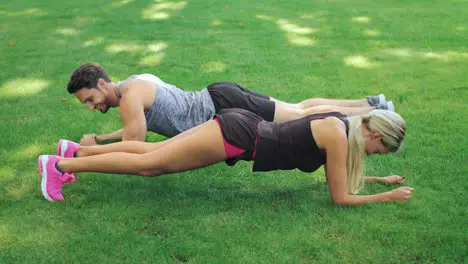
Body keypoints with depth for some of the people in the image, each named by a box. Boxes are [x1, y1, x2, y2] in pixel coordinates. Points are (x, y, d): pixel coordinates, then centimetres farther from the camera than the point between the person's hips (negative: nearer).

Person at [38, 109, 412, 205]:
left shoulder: (342, 123, 11)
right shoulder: (338, 135, -15)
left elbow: (339, 174, 26)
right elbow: (340, 197, -9)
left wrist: (380, 178, 27)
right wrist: (387, 197, 1)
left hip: (240, 126, 8)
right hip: (239, 135, -8)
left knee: (153, 155, 15)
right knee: (149, 163, -3)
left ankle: (76, 150, 24)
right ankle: (60, 165, 4)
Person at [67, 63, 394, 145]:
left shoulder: (128, 95, -18)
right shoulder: (136, 81, 11)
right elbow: (138, 129, 26)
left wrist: (94, 146, -8)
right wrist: (100, 137, 17)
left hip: (223, 107, -8)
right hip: (219, 100, 8)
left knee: (303, 118, 0)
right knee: (298, 109, 15)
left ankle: (376, 112, 9)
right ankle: (371, 103, 21)